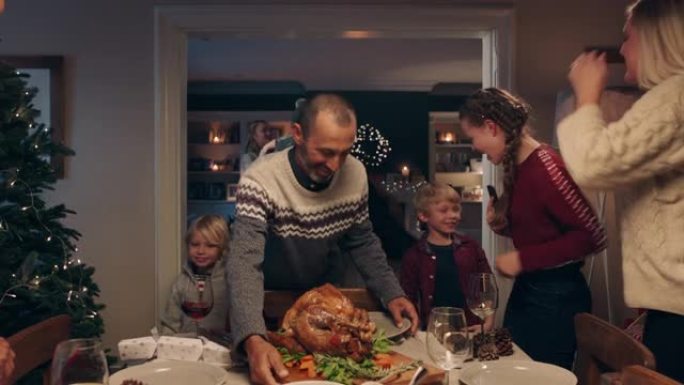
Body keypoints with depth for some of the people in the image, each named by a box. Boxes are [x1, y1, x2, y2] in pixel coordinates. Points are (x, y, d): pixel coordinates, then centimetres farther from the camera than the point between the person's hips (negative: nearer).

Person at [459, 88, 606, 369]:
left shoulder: (544, 166, -20)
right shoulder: (517, 167, 5)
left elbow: (593, 237, -21)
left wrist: (523, 259, -19)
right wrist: (503, 225, -1)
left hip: (556, 297, -8)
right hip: (525, 290, 8)